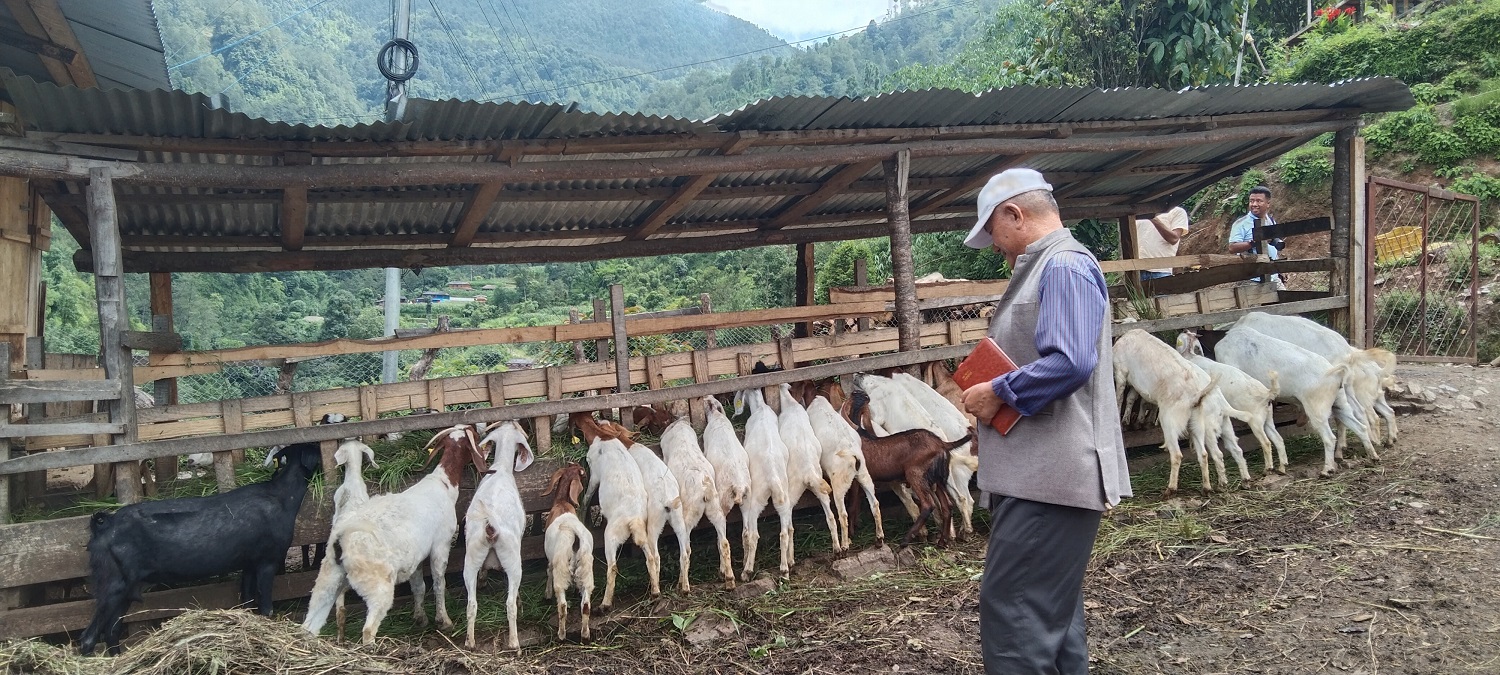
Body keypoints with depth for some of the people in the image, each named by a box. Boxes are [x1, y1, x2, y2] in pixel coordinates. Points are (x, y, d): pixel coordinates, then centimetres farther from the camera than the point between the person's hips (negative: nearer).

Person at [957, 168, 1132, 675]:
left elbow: (1068, 363, -26)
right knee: (1055, 610, 17)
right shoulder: (1043, 269, 19)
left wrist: (997, 392, -15)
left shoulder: (1065, 266, -13)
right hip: (1038, 475, 11)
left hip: (1050, 478, -11)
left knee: (1011, 612, -9)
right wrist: (989, 389, 12)